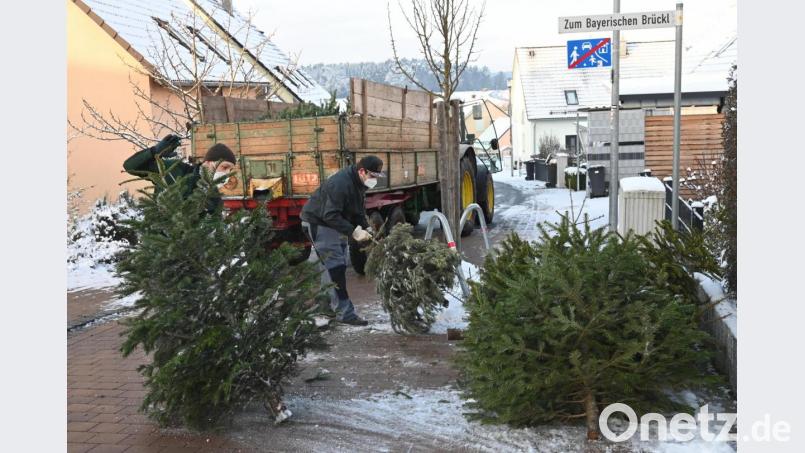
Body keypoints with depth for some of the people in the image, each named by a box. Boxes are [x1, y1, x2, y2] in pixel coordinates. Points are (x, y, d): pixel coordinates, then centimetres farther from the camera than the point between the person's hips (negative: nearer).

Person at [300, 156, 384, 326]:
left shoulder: (359, 183, 1)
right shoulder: (340, 184, -30)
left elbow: (359, 210, 9)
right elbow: (330, 216, -33)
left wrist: (366, 228, -6)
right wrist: (354, 232, -33)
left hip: (335, 222, 10)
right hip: (320, 223, -10)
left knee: (339, 265, 11)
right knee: (336, 267, -14)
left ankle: (331, 304, 20)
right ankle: (345, 312, -13)